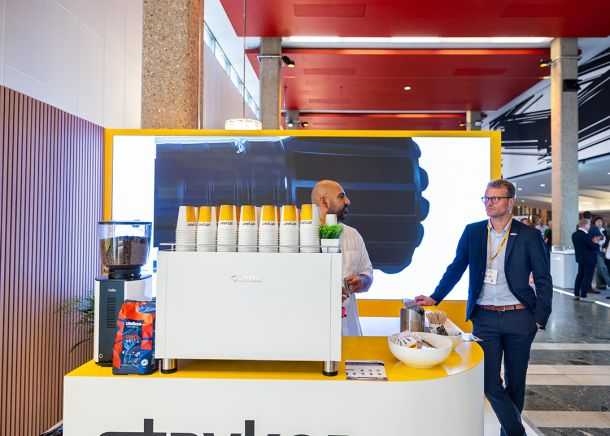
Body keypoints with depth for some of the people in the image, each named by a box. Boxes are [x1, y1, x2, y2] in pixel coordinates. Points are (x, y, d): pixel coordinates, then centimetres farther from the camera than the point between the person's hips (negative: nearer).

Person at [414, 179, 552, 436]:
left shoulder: (529, 235, -2)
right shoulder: (472, 231, 4)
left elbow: (543, 281, 1)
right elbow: (456, 269, 9)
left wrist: (539, 319, -5)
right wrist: (434, 298, 2)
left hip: (519, 318, -1)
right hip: (484, 318, 1)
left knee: (515, 381, 13)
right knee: (490, 383, -2)